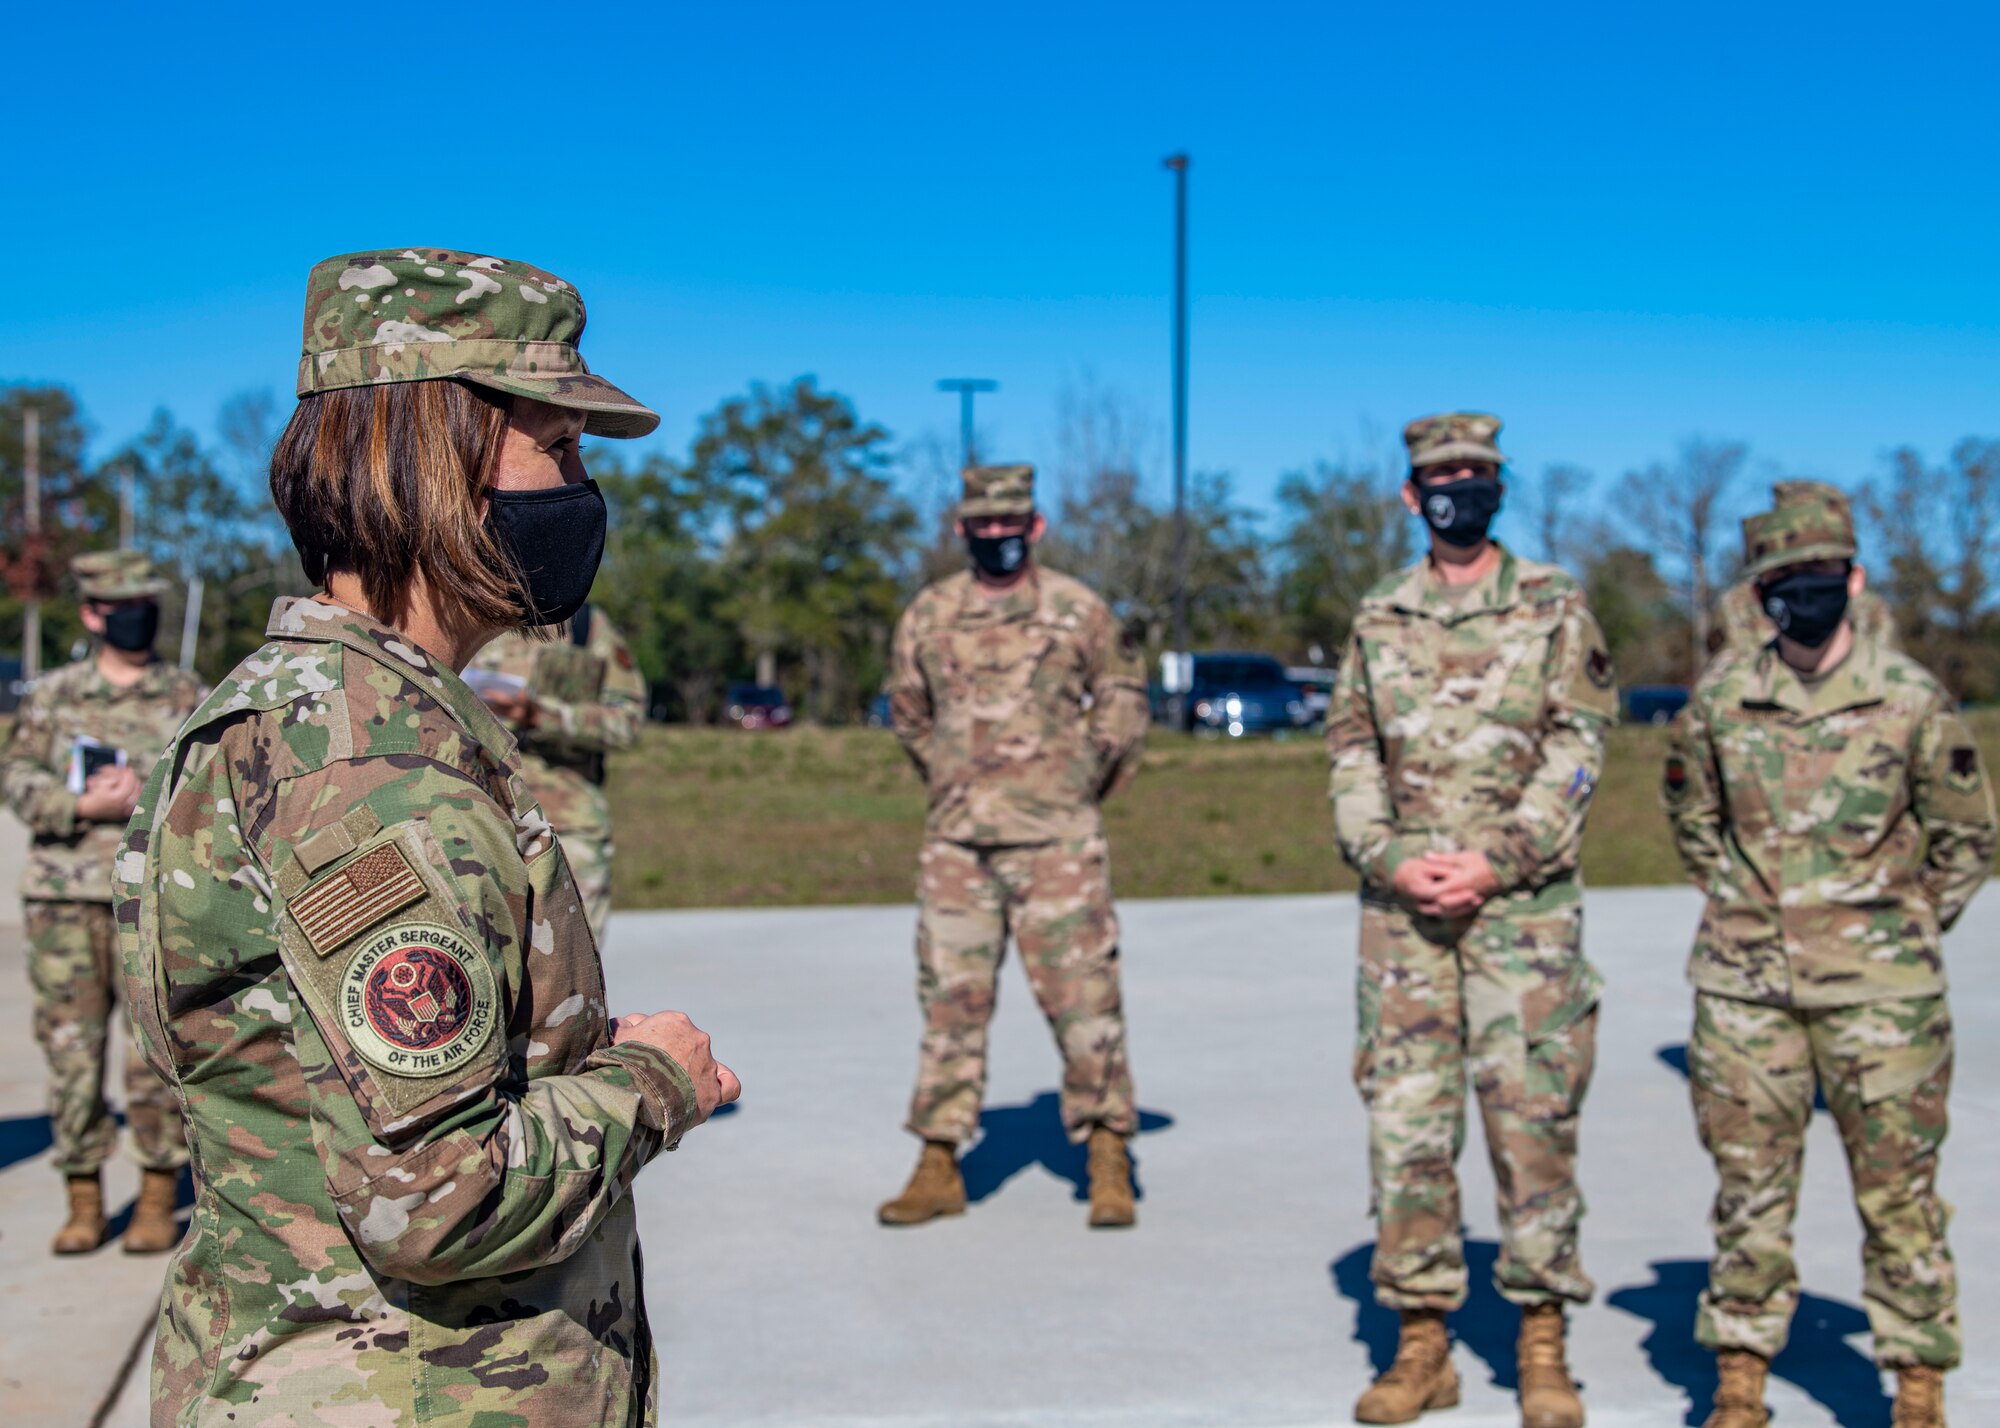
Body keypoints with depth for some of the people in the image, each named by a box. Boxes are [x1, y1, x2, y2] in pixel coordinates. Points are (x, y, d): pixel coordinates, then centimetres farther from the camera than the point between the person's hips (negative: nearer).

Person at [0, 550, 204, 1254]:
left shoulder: (189, 699, 7)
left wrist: (145, 799, -14)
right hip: (64, 898, 1)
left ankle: (158, 1202, 9)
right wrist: (87, 806, -13)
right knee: (70, 1050, 3)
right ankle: (83, 1203, 14)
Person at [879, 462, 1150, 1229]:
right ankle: (939, 1166, 14)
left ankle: (1109, 1165, 5)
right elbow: (908, 709, 21)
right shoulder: (928, 615, 7)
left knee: (1083, 995, -4)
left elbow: (1122, 696, 12)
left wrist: (1088, 778, 9)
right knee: (951, 998, 6)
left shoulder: (1078, 609, 0)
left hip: (1056, 841, -3)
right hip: (955, 841, 3)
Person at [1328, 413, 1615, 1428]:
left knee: (1533, 1117, -2)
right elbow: (1350, 754, 9)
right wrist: (1389, 859, -8)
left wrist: (1495, 862, -13)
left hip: (1523, 901, -2)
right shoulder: (1379, 616, 12)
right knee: (1404, 1118, 3)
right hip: (1401, 905, 3)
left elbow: (1577, 748, -3)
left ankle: (1544, 1344, 11)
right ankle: (1422, 1343, 13)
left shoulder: (1553, 606, 4)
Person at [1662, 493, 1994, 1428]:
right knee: (1749, 1187, 8)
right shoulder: (1720, 697, 2)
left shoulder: (1910, 699, -4)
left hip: (1878, 991, -2)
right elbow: (1690, 812, 18)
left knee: (1897, 1191, 4)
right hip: (1743, 986, 2)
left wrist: (1901, 929, 7)